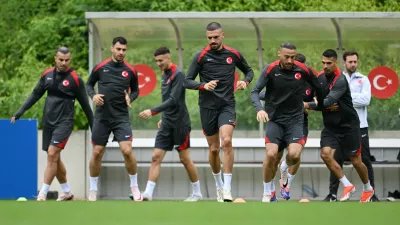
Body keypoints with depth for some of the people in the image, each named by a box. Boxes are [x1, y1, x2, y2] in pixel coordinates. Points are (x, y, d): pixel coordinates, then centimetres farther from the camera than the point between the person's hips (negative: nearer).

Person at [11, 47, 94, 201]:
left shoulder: (75, 79, -8)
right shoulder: (47, 75, 5)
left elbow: (85, 104, -3)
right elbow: (35, 95, 13)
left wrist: (93, 126, 1)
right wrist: (19, 113, 6)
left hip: (64, 123, -6)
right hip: (48, 122, 6)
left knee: (52, 154, -16)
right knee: (54, 158, 11)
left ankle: (42, 194, -14)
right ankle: (67, 192, 26)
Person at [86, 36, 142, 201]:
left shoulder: (130, 70, 1)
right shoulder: (100, 67, 0)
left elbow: (135, 90, 13)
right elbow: (89, 84, 13)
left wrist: (130, 98, -8)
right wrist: (93, 95, -7)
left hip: (121, 117, -1)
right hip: (102, 116, 1)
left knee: (127, 151, -14)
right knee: (97, 153, 3)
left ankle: (134, 187, 4)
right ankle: (93, 190, 18)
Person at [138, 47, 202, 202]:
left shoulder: (178, 74, -15)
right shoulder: (165, 74, 11)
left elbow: (173, 100, -24)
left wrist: (152, 112, -29)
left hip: (180, 123, -8)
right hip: (167, 124, 8)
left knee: (185, 159, 1)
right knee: (156, 157, -4)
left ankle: (197, 193, 16)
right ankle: (148, 193, -10)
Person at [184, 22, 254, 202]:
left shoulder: (233, 54, 2)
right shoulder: (201, 56, -4)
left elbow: (249, 71, 18)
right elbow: (187, 82, -5)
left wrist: (245, 81, -4)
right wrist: (203, 85, -23)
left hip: (227, 105, 0)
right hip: (207, 107, 0)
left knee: (226, 141, -21)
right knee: (213, 149, 7)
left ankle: (227, 188, -20)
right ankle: (218, 184, 29)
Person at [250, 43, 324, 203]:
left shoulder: (303, 70, -6)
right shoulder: (270, 70, -10)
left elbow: (318, 87, 11)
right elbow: (255, 92, -13)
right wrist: (259, 109, -30)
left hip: (295, 119, 1)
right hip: (275, 119, -1)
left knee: (294, 155, -19)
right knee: (271, 154, -18)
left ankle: (285, 168, 20)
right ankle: (267, 193, 3)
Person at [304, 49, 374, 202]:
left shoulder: (340, 80, -23)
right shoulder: (320, 77, -1)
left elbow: (329, 101, -34)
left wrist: (308, 105, -37)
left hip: (348, 125, -5)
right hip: (330, 125, 6)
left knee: (355, 161, 4)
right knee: (325, 154, -16)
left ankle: (368, 188, 31)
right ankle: (347, 186, -1)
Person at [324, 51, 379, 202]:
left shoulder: (363, 80, 6)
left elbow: (365, 100, -9)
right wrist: (355, 100, -14)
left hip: (360, 127, 0)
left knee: (365, 161, 2)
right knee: (336, 161, 1)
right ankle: (333, 193, 7)